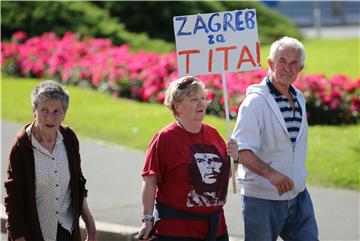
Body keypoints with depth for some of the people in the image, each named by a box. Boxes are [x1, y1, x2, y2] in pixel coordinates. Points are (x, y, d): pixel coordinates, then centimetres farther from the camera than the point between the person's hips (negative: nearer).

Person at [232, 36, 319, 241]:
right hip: (263, 198, -6)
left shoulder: (299, 99, 11)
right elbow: (242, 151, -24)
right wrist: (271, 174, -37)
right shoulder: (255, 101, -13)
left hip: (297, 195, 7)